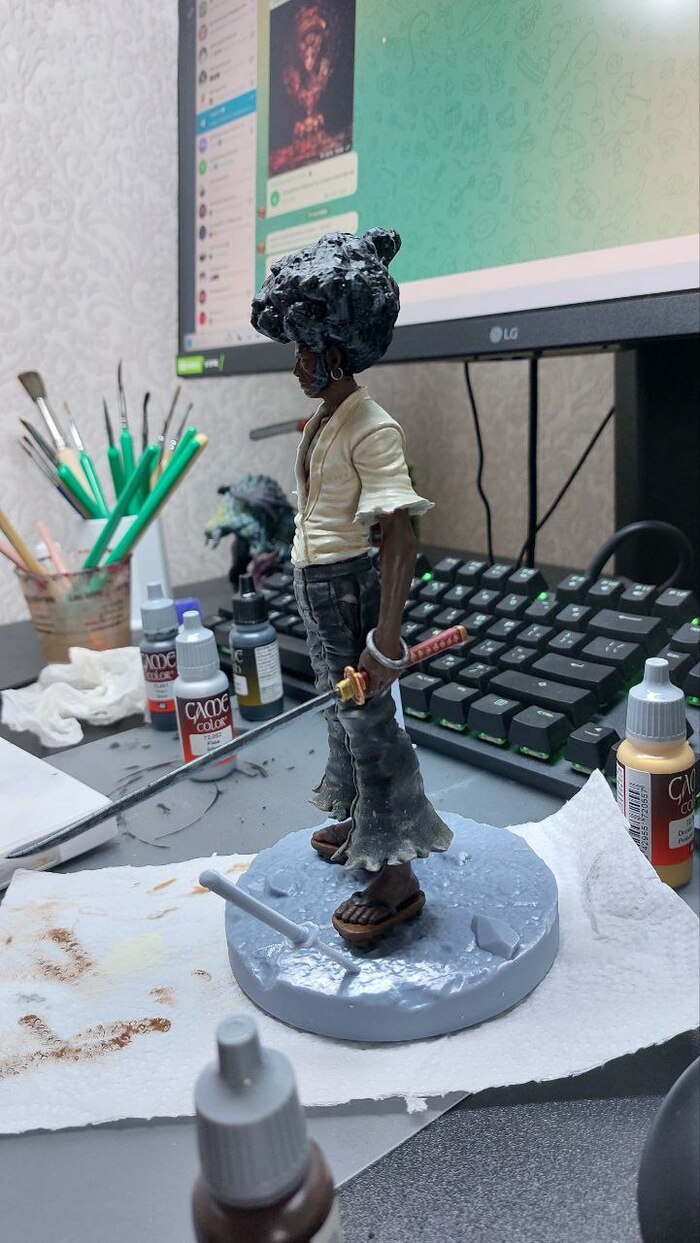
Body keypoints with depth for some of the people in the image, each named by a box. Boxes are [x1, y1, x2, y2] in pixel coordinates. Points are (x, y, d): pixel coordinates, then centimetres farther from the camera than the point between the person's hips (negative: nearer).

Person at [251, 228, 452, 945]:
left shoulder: (370, 428, -20)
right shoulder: (324, 416, 8)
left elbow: (400, 533, -28)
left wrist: (386, 638, -32)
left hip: (345, 586, -9)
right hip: (315, 584, 9)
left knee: (368, 718, -2)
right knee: (340, 708, 21)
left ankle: (396, 878, 11)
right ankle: (356, 821, 42)